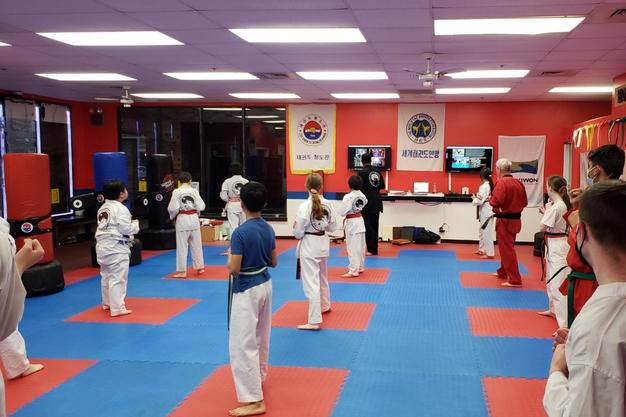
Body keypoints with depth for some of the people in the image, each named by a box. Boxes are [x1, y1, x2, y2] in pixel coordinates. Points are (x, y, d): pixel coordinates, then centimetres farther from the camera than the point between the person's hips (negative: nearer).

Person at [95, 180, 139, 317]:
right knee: (118, 278, -7)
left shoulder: (103, 208, 13)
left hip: (103, 245, 9)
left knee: (106, 275, 21)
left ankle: (107, 303, 35)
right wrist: (135, 224, 1)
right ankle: (117, 308, -7)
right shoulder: (121, 209, -15)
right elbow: (126, 229, -19)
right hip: (116, 247, -9)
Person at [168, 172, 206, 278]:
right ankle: (199, 267, 26)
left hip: (182, 219, -3)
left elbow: (173, 208, -11)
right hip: (194, 219, 3)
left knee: (182, 246, 3)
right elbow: (201, 206, -2)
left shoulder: (176, 192, -10)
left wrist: (172, 216, 10)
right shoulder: (194, 191, -3)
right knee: (196, 244, 15)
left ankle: (182, 271, 5)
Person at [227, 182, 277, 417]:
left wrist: (230, 256, -1)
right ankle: (259, 377, 44)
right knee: (261, 337, 24)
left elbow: (233, 269, -19)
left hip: (246, 290, -8)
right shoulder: (268, 229, 1)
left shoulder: (240, 233, -21)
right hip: (265, 285, 8)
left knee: (243, 344, -4)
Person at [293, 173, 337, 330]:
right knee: (322, 277, 27)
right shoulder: (327, 205, -4)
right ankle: (325, 305, 48)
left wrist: (296, 228, 6)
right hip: (323, 244, 6)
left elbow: (298, 233, -15)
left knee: (311, 283, -4)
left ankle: (314, 321, -3)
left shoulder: (304, 207, -20)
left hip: (308, 246, -6)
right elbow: (333, 227, 5)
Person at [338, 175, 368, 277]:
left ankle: (353, 271, -1)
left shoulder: (348, 197, -21)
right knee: (360, 246, 16)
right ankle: (360, 267, 29)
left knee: (353, 248, -4)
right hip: (360, 220, 8)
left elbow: (342, 212, -19)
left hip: (351, 223, -8)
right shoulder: (362, 195, 1)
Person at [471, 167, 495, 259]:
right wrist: (477, 197, 12)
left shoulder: (483, 187, -19)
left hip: (485, 211, -10)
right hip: (487, 210, 10)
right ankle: (482, 250, 31)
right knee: (482, 231, 21)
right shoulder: (490, 185, 9)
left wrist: (474, 198, -3)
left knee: (487, 232, -4)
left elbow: (480, 201, -21)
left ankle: (490, 253, 0)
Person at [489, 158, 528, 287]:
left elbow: (496, 201, -24)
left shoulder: (501, 182, -17)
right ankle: (503, 272, 37)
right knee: (506, 247, 22)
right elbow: (524, 202, 12)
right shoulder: (518, 183, 6)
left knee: (507, 249, -3)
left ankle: (515, 280, -4)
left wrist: (490, 199, -4)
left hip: (504, 220, -8)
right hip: (515, 219, 8)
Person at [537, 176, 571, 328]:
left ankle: (565, 324, -16)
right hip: (554, 246, 10)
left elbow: (542, 228, -13)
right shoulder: (563, 204, 7)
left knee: (558, 284, -13)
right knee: (550, 279, 25)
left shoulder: (555, 207, -21)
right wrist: (546, 212, 10)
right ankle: (554, 309, 42)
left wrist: (546, 211, -1)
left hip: (557, 247, -10)